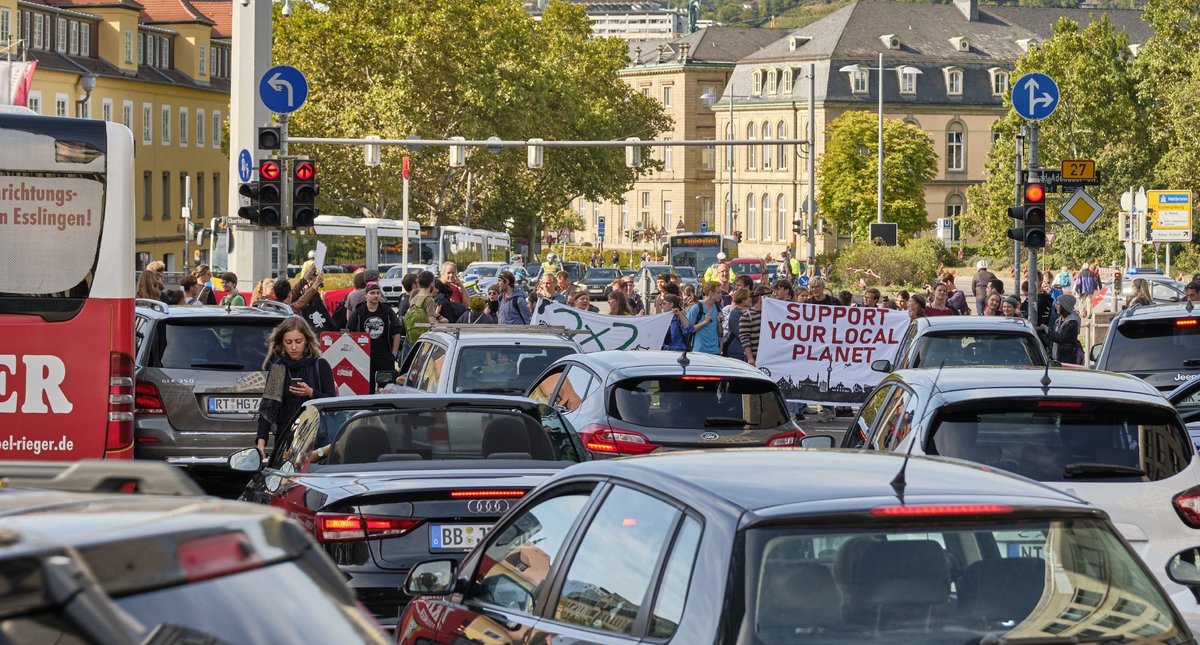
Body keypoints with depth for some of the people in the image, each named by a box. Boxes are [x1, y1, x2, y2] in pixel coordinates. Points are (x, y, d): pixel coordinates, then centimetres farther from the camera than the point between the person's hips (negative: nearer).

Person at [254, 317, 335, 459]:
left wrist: (311, 393, -17)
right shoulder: (277, 368, 7)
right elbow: (267, 407, 3)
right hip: (284, 438, 2)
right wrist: (261, 440, -8)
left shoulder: (320, 366, 2)